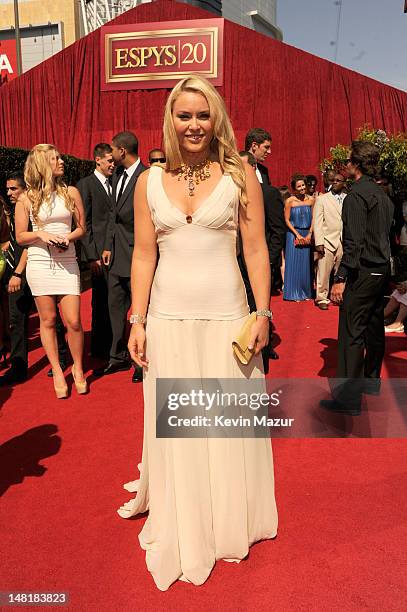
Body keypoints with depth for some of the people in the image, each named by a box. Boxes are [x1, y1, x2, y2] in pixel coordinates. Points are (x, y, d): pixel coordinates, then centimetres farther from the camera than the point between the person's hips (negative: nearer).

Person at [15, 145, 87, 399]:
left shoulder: (71, 192, 5)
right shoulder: (26, 199, 2)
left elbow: (82, 227, 10)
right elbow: (20, 237, 4)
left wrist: (68, 237, -10)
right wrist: (41, 234, -14)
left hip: (67, 262, 0)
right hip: (39, 263, 0)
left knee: (73, 321, -5)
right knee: (48, 320, 6)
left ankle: (78, 368, 17)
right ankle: (57, 372, 21)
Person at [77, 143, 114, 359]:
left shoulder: (114, 183, 16)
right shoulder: (86, 184, -1)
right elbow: (83, 223, -6)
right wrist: (92, 256, -12)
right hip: (100, 252, -5)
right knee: (101, 301, 1)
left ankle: (112, 345, 20)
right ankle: (99, 348, 13)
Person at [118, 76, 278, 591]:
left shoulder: (240, 176, 1)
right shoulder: (150, 181, 6)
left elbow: (256, 249, -1)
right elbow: (143, 256, 5)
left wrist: (263, 312, -7)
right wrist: (137, 321, 1)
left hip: (226, 318, -1)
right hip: (167, 321, 2)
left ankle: (229, 523, 35)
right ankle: (181, 530, 33)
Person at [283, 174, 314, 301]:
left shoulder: (311, 200, 2)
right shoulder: (289, 201, -6)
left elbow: (313, 219, 4)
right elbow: (287, 220, -5)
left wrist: (309, 234, -7)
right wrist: (298, 235, -9)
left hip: (307, 235, 3)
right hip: (293, 234, -3)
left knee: (305, 263, 9)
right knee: (293, 262, 1)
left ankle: (305, 292, 20)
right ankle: (293, 293, 9)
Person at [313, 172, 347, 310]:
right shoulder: (322, 199, 4)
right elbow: (317, 222, -1)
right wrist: (319, 243, -8)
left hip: (345, 242, 2)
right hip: (328, 241, -2)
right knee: (323, 272, 0)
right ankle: (322, 298, 12)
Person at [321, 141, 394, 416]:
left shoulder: (357, 194, -13)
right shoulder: (383, 194, 14)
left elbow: (354, 241, -21)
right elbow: (386, 234, 16)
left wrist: (341, 278, -21)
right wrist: (382, 265, 19)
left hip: (363, 271, -9)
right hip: (382, 269, 10)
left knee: (351, 333, -7)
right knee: (374, 328, 18)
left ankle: (349, 398, -3)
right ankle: (371, 380, 33)